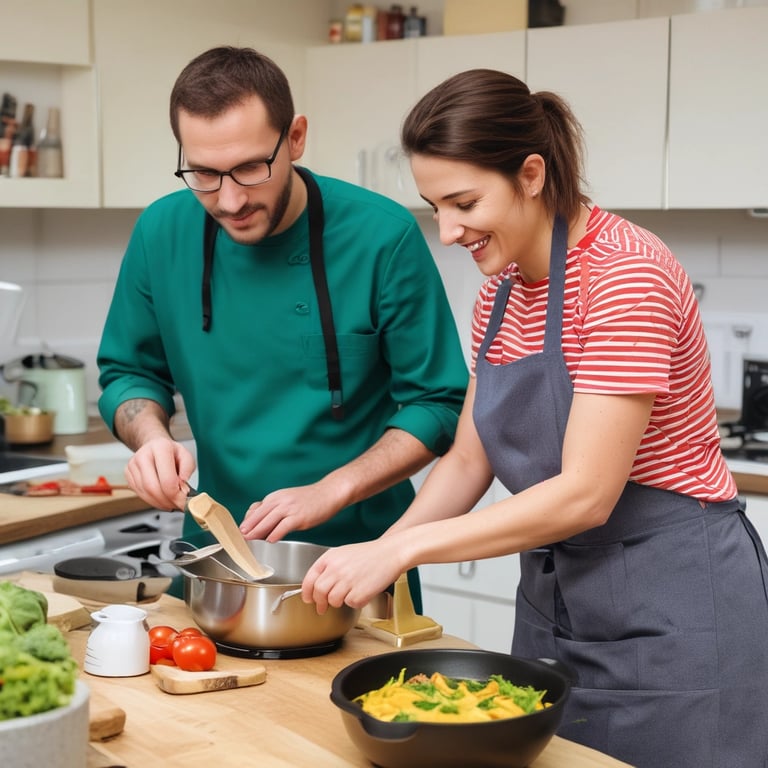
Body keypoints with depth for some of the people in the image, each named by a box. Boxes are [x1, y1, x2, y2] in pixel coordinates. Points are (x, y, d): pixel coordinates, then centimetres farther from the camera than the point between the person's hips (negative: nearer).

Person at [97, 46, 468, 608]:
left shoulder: (383, 236, -18)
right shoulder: (162, 234, -8)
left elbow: (438, 403, -12)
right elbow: (129, 373, 6)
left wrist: (330, 492, -23)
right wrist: (152, 435, -15)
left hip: (358, 550, -3)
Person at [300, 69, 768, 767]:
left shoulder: (627, 272, -20)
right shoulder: (503, 285, 5)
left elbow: (585, 494, -24)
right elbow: (469, 461, 10)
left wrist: (404, 548, -22)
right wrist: (375, 557, -3)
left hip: (675, 613, -7)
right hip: (552, 604, 8)